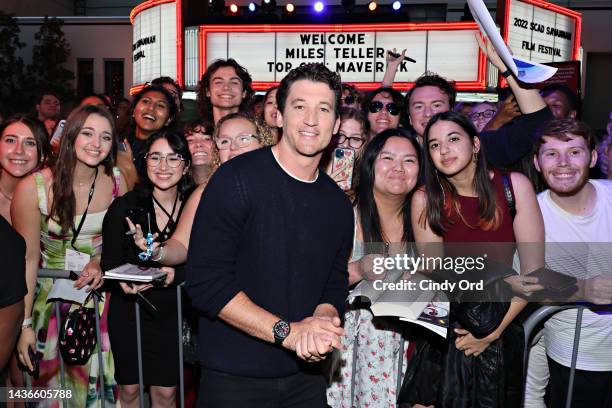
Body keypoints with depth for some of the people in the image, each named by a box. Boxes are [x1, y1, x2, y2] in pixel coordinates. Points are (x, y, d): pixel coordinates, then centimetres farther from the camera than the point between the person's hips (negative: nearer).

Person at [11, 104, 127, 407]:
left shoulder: (116, 181, -10)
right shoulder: (34, 187, -18)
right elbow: (28, 258, -12)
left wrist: (101, 261, -15)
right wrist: (25, 324, -11)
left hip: (97, 290, 2)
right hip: (48, 292, -2)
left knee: (96, 375, 7)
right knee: (48, 380, 8)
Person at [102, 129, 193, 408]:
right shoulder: (124, 207, -8)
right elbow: (109, 262, -6)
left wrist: (177, 273, -23)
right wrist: (124, 281, -26)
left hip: (172, 312, 1)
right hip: (128, 310, 0)